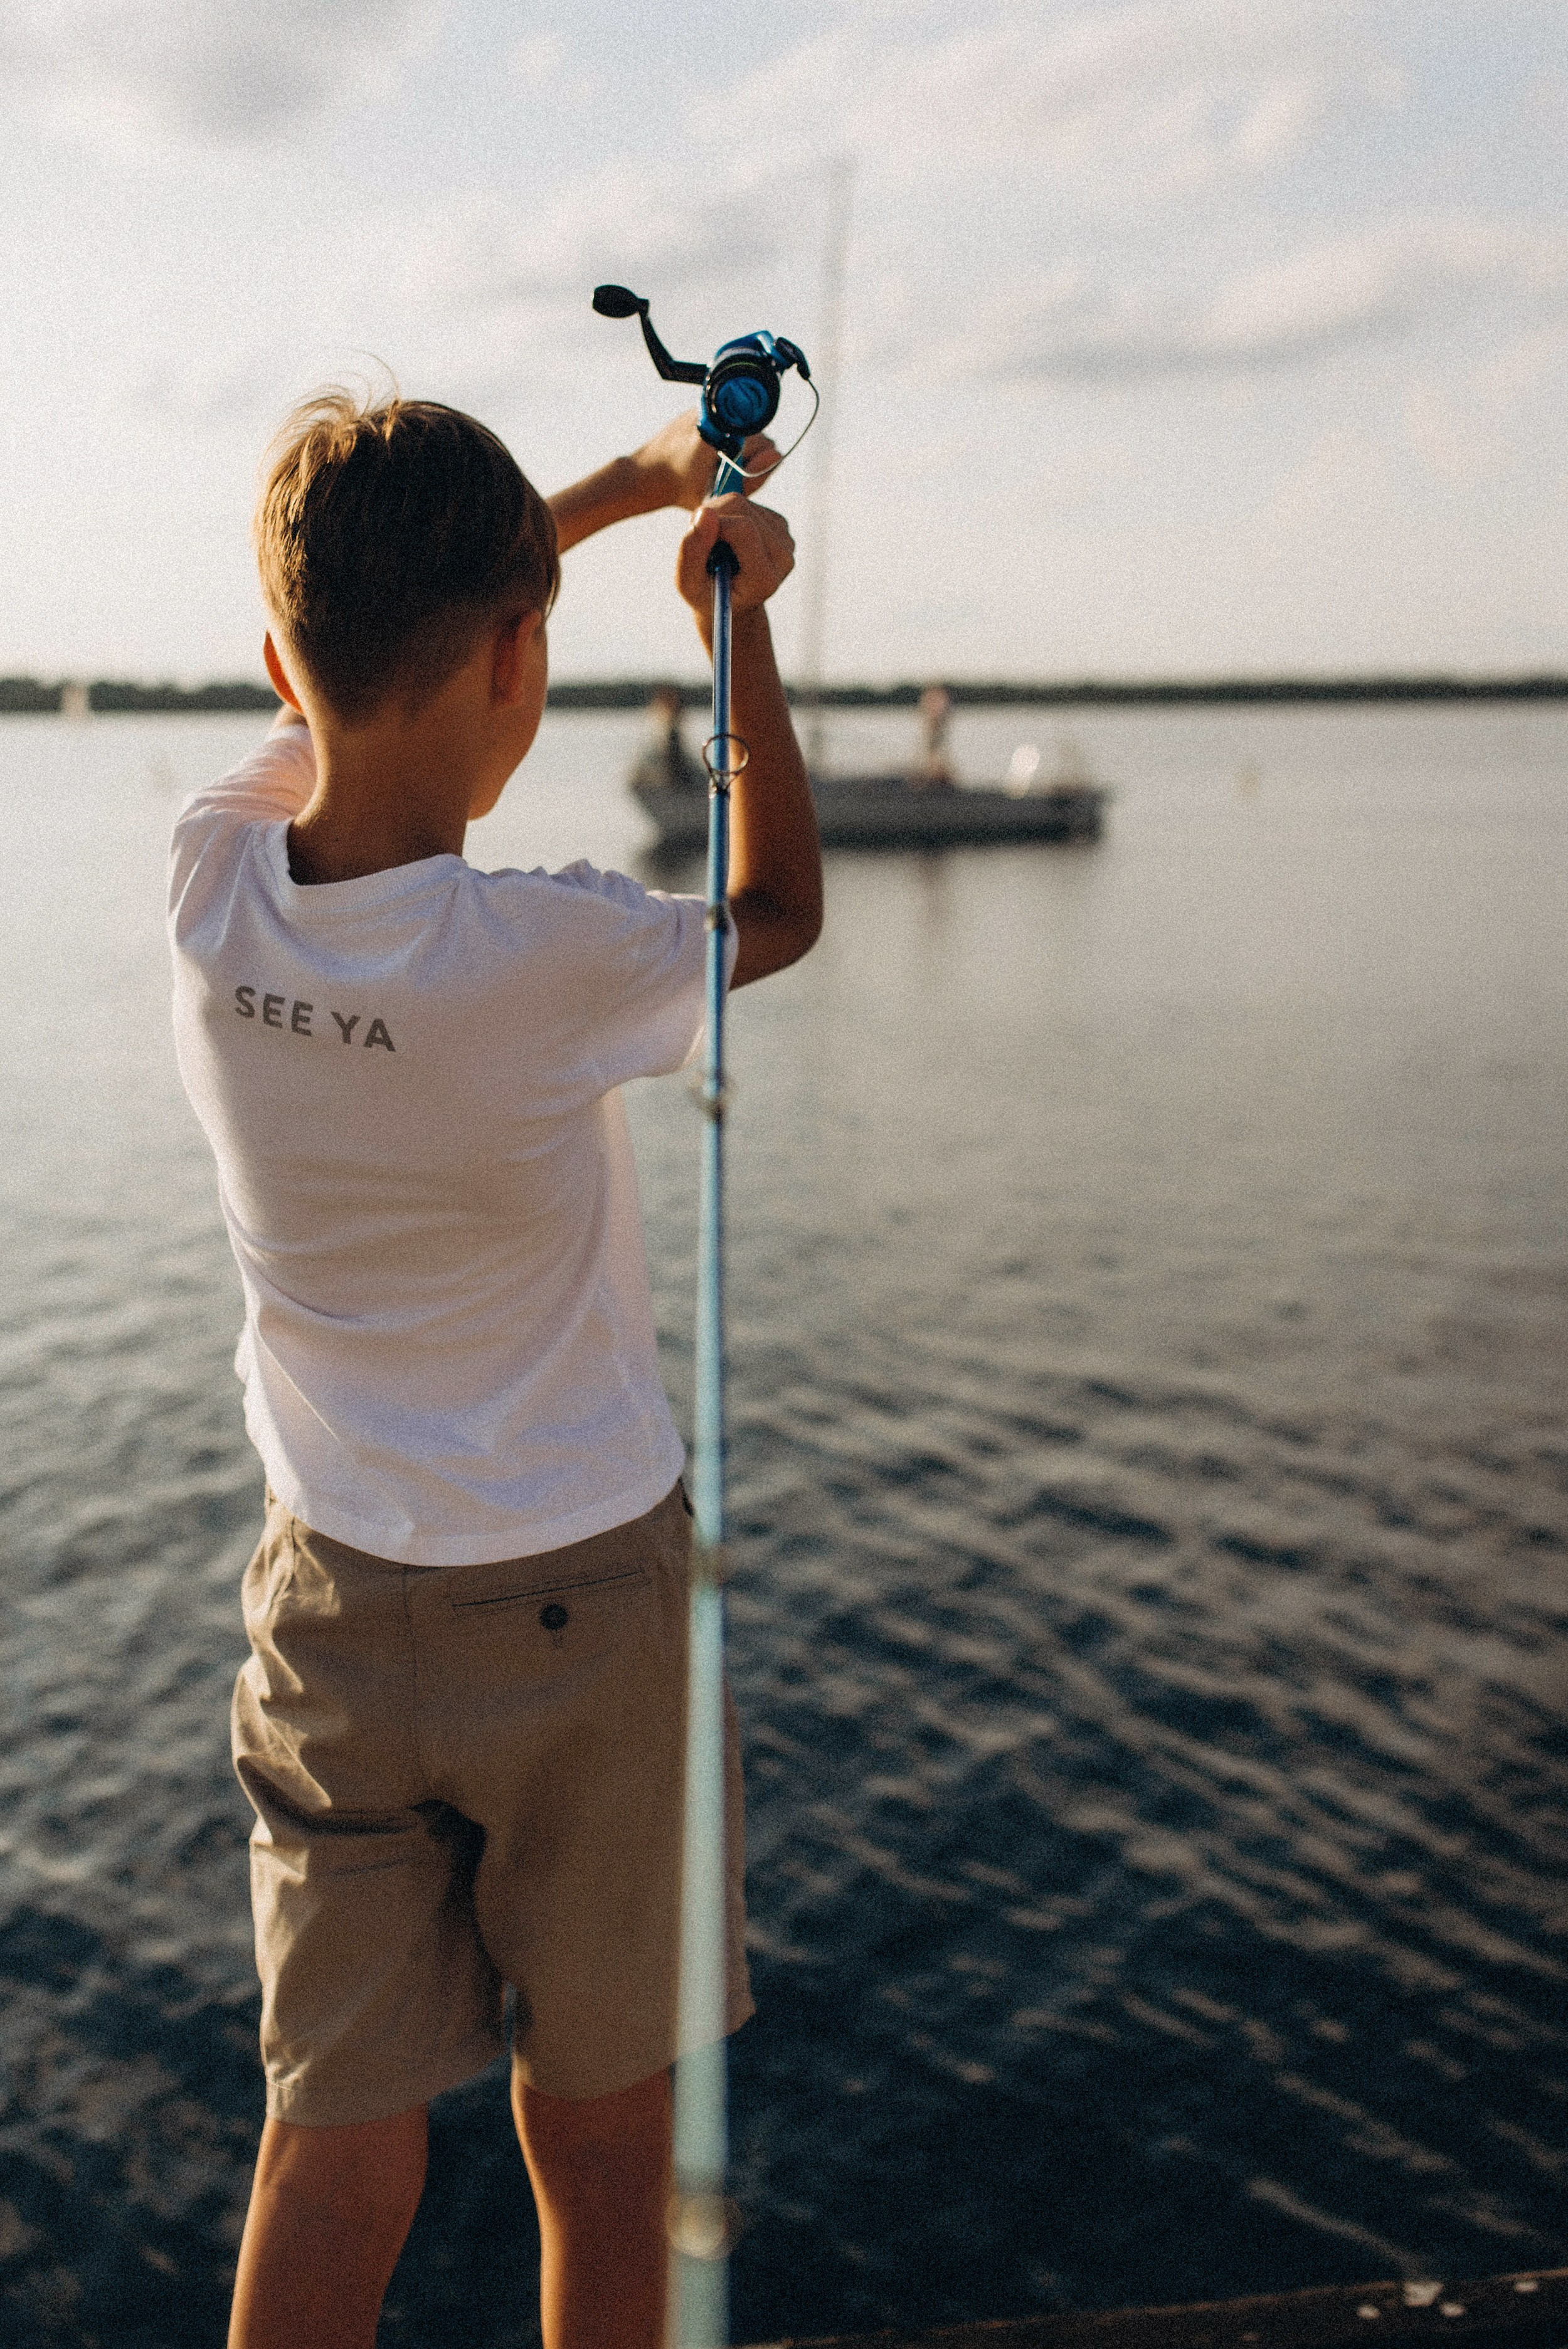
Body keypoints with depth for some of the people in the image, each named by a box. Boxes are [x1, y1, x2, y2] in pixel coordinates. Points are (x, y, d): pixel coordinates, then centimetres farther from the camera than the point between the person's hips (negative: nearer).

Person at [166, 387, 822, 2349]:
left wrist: (631, 479, 18)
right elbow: (779, 914, -1)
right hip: (582, 1608, -4)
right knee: (600, 2148, 16)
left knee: (334, 2160, 14)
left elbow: (355, 650, 10)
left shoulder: (208, 889, -9)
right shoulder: (551, 961, -24)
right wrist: (739, 616, 5)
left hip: (330, 1610, 4)